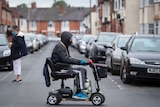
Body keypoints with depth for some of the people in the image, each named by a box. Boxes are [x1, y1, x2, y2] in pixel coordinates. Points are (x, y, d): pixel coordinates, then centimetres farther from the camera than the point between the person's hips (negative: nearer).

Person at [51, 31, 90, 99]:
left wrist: (81, 62, 10)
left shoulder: (64, 47, 18)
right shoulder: (59, 47, -15)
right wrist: (79, 61, -27)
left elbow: (69, 58, 22)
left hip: (65, 67, 10)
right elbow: (65, 59, -26)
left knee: (83, 70, 3)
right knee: (79, 72, -22)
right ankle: (78, 93, -20)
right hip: (61, 69, -10)